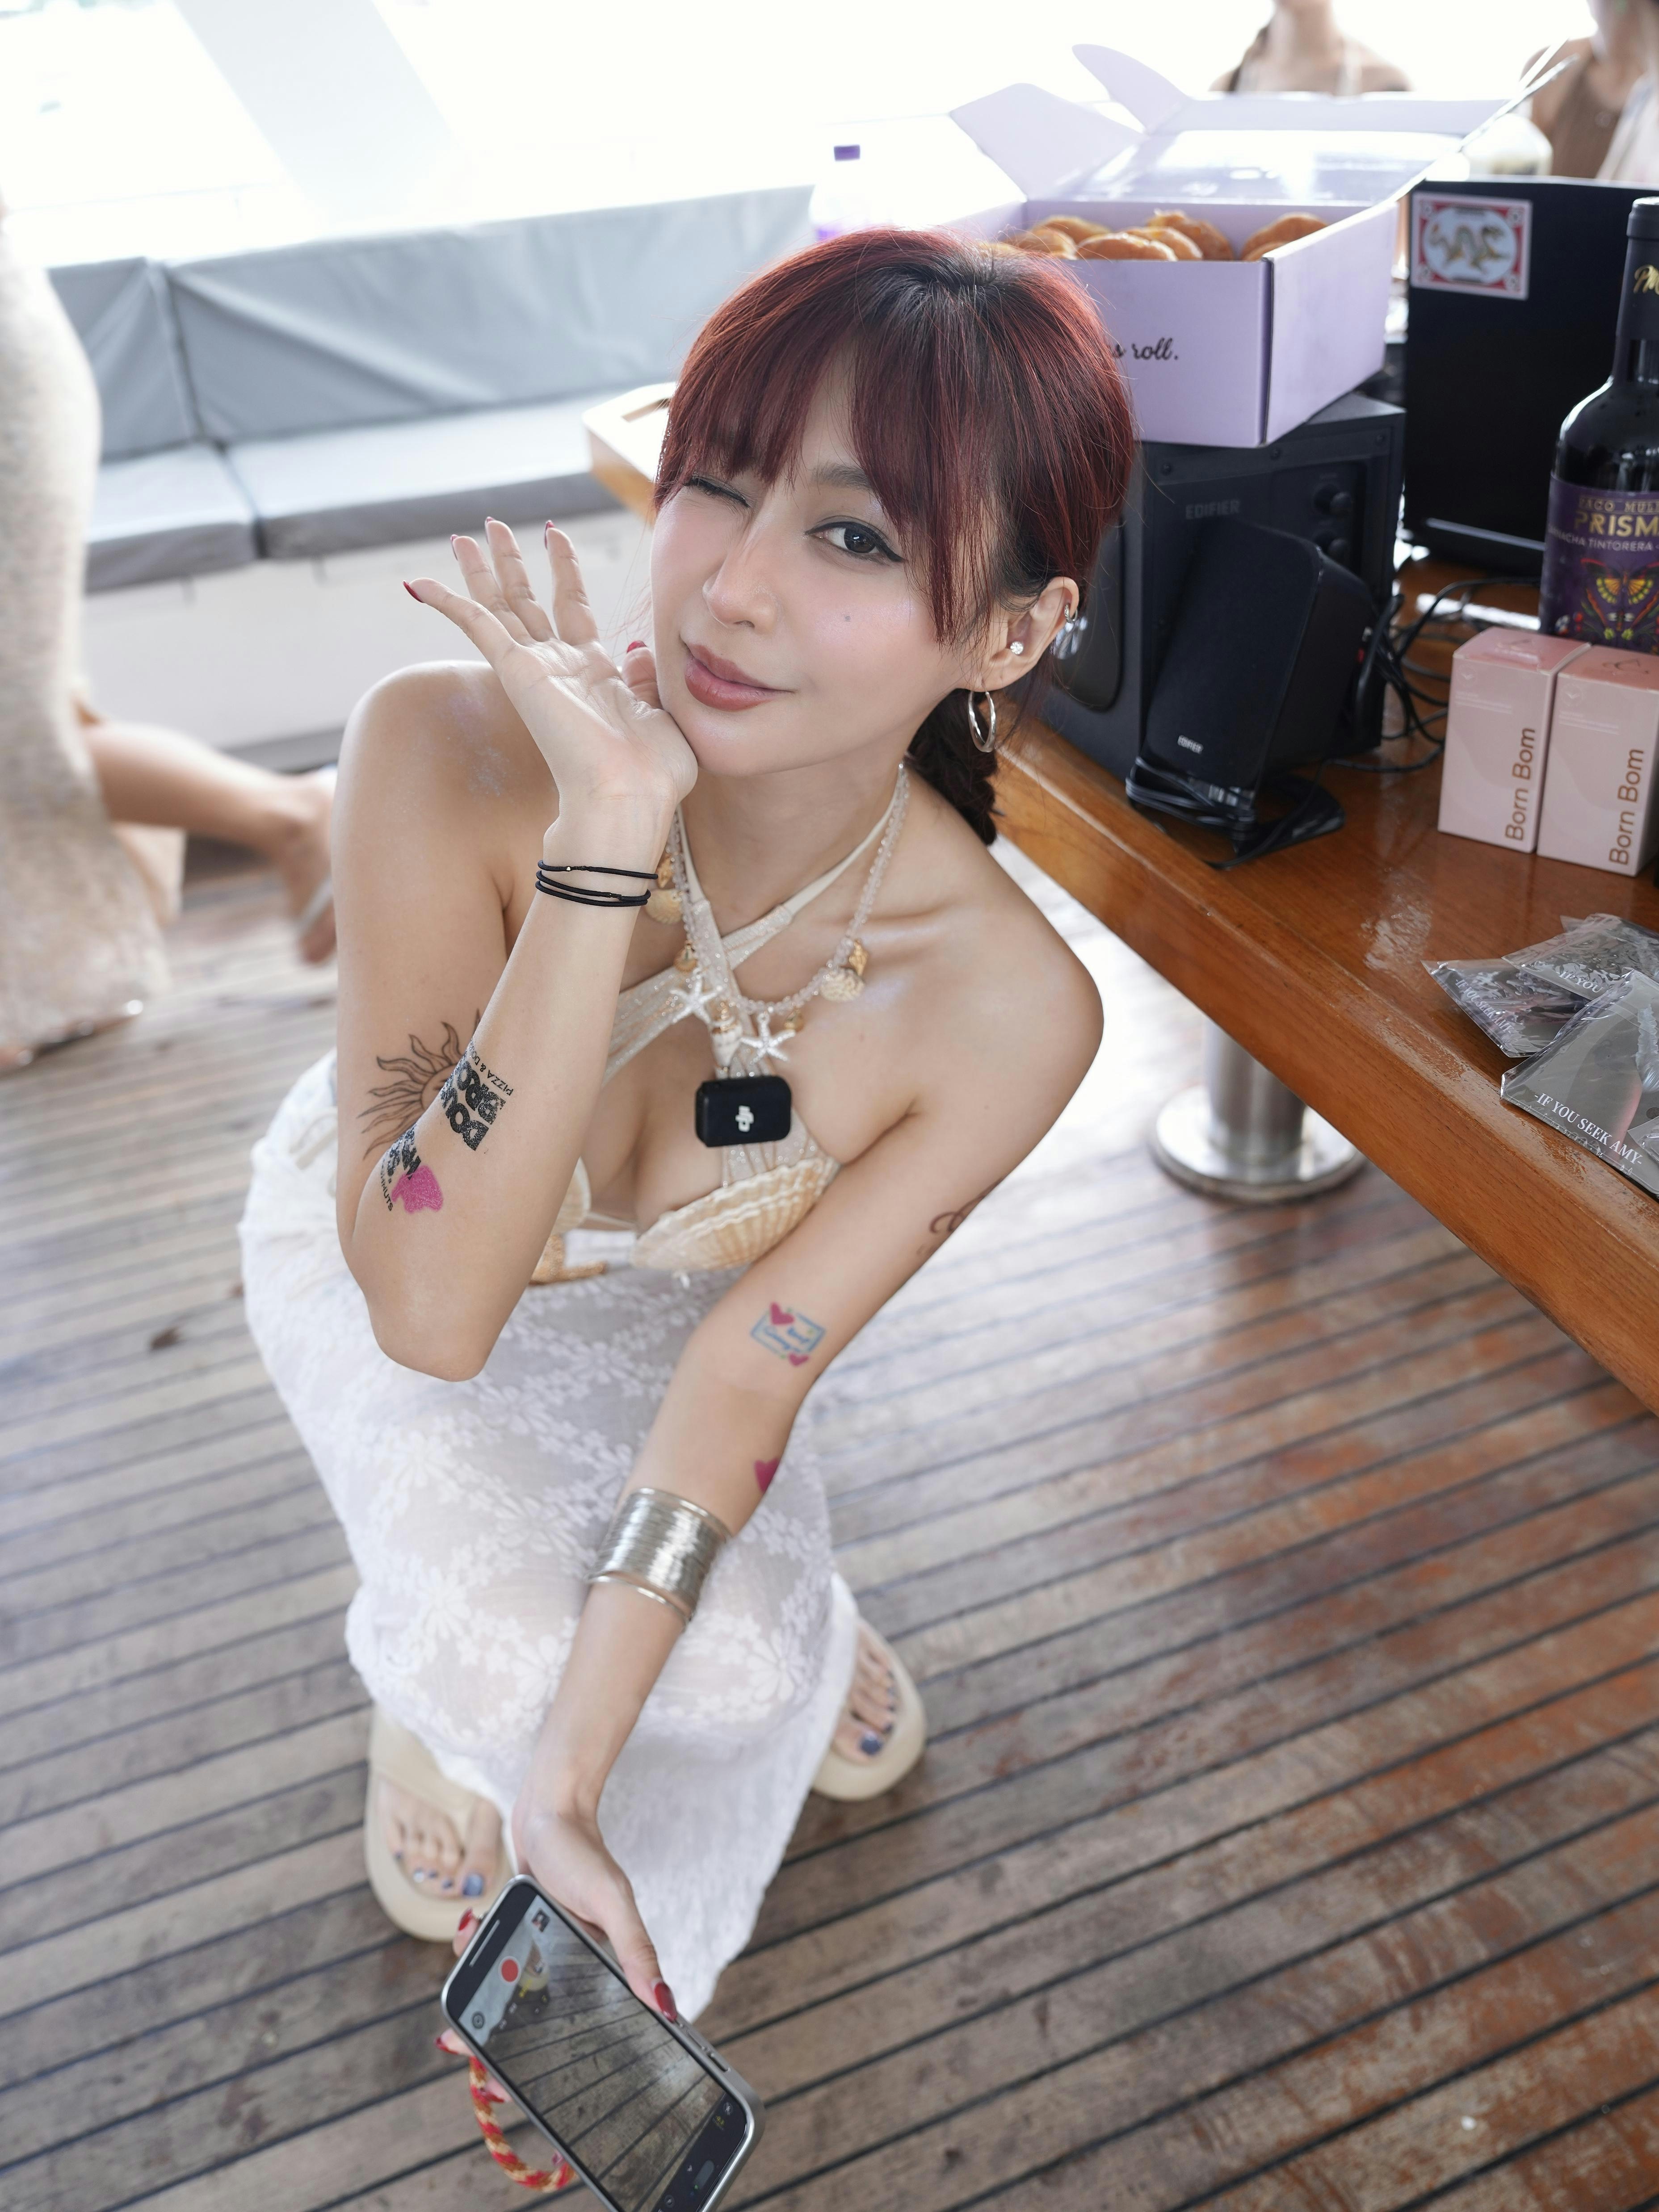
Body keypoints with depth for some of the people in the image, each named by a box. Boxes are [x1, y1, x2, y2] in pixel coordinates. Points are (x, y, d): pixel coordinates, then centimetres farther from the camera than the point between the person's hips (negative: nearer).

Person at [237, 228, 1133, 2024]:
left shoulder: (1008, 1013, -31)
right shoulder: (446, 761, -36)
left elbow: (745, 1368, -22)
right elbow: (432, 1307, -38)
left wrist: (569, 1781, -21)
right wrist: (608, 844, -47)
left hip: (654, 1299, 2)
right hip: (375, 1260, -1)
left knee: (740, 1664, -13)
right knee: (506, 1646, -20)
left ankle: (790, 1611, 25)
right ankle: (434, 1671, 18)